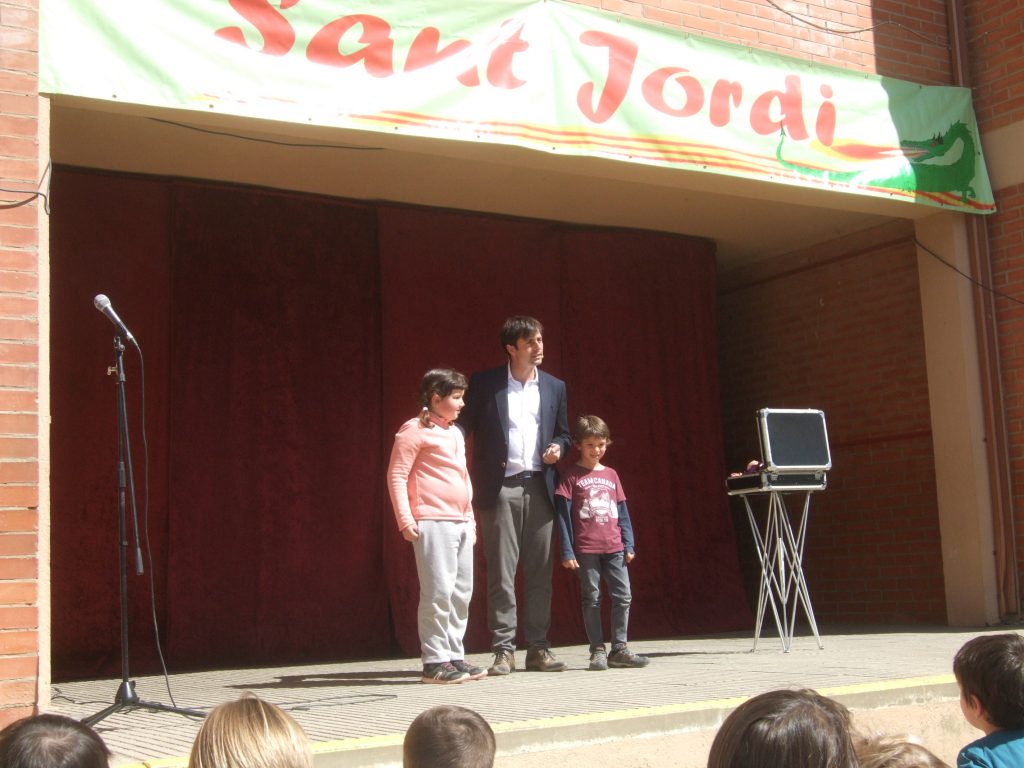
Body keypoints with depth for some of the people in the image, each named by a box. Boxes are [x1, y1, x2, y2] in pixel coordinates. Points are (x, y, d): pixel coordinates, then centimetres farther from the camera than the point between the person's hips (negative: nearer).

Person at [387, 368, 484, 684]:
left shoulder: (455, 433, 21)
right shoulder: (415, 430, -5)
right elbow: (396, 475, -10)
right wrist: (405, 520, -15)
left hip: (461, 523, 9)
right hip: (433, 523, -9)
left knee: (462, 592, 9)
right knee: (438, 592, -9)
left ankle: (454, 657, 15)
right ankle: (435, 662, -4)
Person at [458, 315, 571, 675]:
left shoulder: (554, 387, 14)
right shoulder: (484, 383, 2)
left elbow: (563, 433, 22)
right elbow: (464, 426, 4)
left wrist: (557, 448, 0)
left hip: (539, 487, 3)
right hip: (500, 488, -3)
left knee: (539, 572, 5)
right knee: (501, 572, -3)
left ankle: (538, 647, 12)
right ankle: (503, 649, 2)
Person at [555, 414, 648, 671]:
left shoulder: (611, 475, 13)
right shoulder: (572, 476, -1)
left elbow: (622, 512, 14)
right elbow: (563, 515, -4)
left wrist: (629, 545, 7)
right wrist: (567, 551, -9)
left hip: (614, 548, 4)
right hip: (586, 550, -4)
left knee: (623, 596, 1)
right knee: (591, 599, 1)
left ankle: (619, 648, 10)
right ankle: (598, 650, 9)